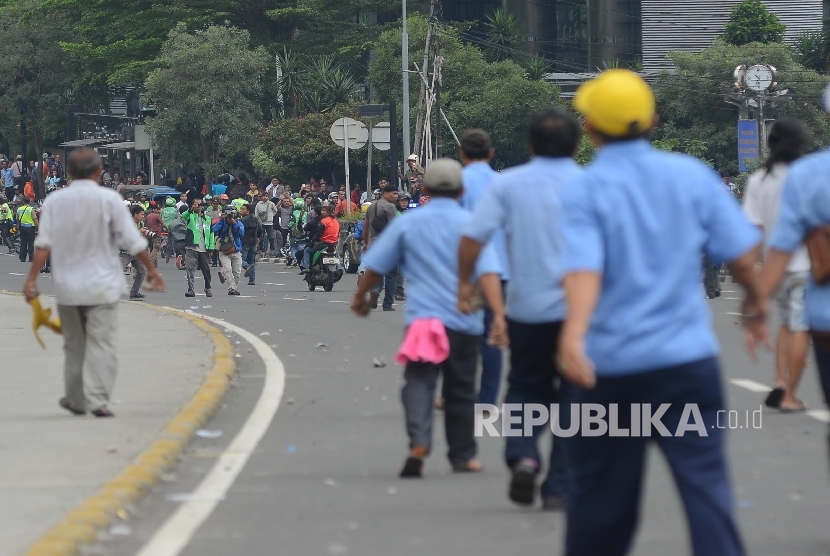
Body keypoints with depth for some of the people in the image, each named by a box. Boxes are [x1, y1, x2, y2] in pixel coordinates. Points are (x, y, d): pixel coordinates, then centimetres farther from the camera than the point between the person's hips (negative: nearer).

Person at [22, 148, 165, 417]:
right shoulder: (108, 199, -7)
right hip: (102, 284, -3)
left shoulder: (55, 201, 1)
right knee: (101, 344, -3)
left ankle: (76, 400, 22)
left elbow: (44, 243, -5)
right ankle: (98, 400, -12)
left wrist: (32, 279, -4)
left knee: (73, 345, 15)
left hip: (66, 285, 3)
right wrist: (151, 270, 3)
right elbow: (132, 241, -7)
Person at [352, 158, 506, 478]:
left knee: (418, 383, -6)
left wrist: (360, 297, 27)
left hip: (421, 318, 0)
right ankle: (462, 456, 24)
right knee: (460, 391, 14)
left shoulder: (407, 223, 5)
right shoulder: (471, 224, -1)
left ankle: (419, 443, -31)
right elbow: (488, 272, -13)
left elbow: (376, 266, 10)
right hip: (463, 320, 0)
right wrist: (499, 315, -19)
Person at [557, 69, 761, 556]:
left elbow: (585, 267, -22)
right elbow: (742, 253, 2)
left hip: (611, 365, -1)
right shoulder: (692, 175, 1)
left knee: (602, 489, 13)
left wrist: (574, 333, -36)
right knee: (705, 479, -4)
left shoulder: (585, 191, -5)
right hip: (688, 357, 1)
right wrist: (755, 297, 23)